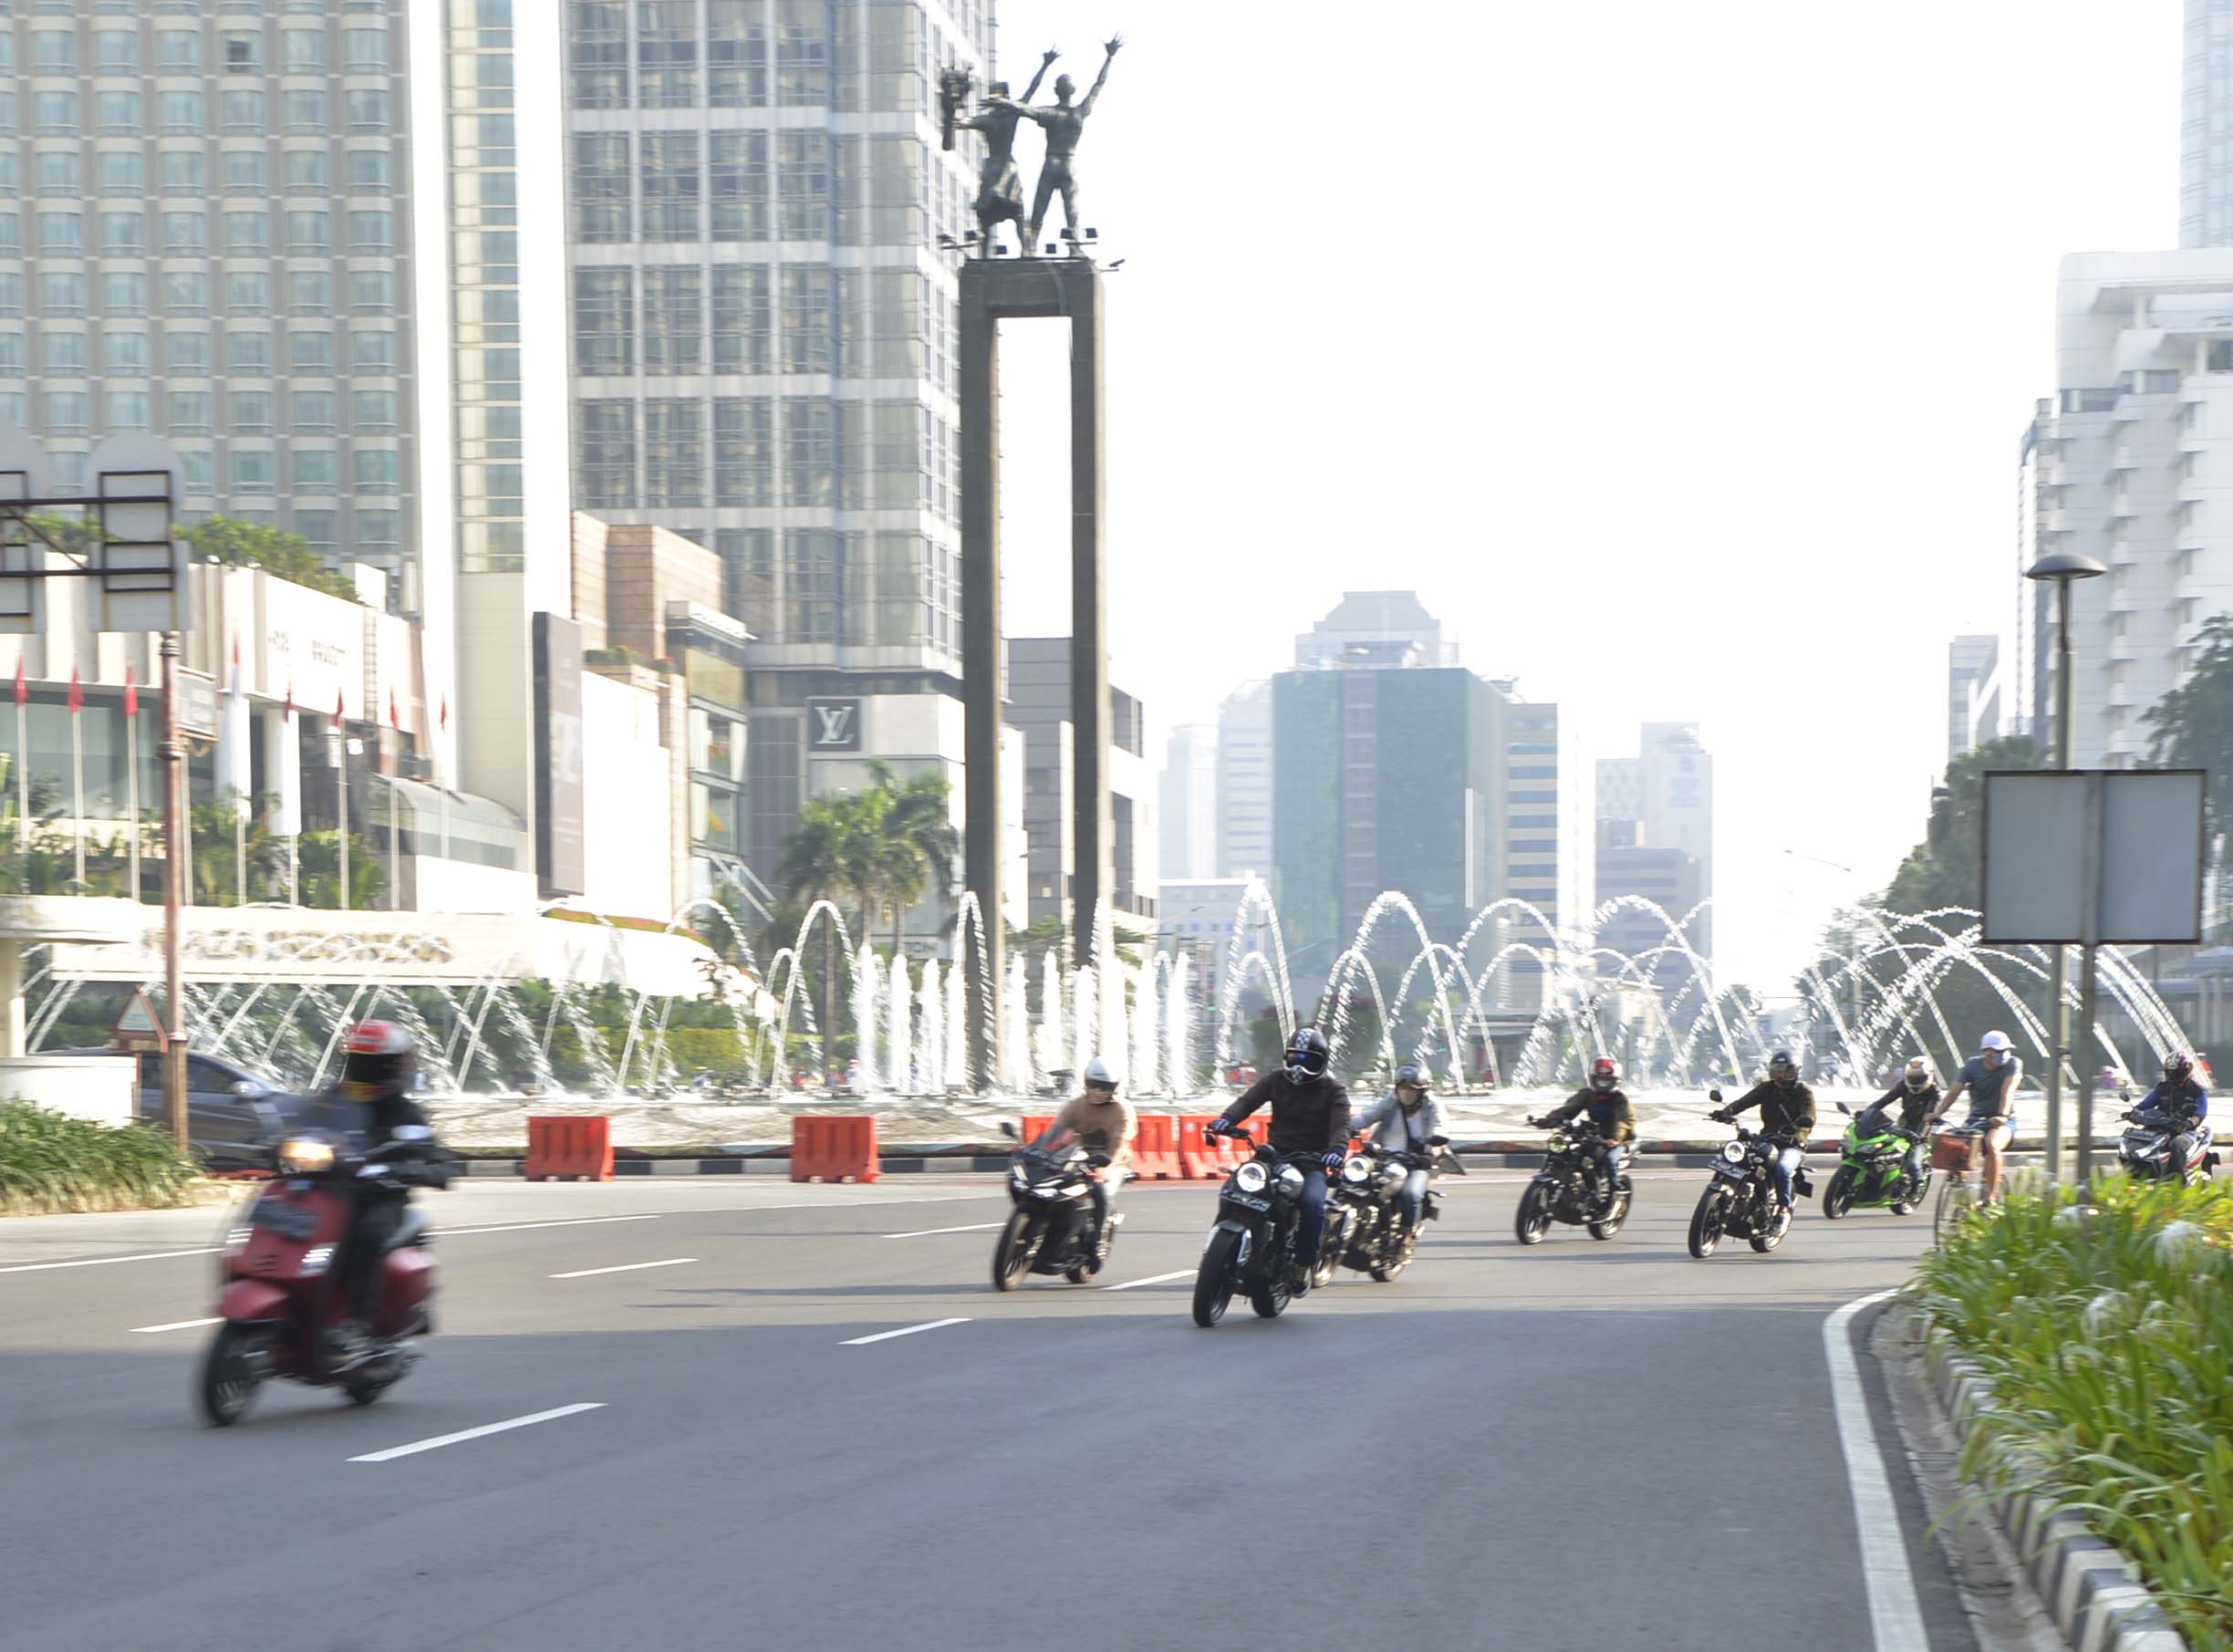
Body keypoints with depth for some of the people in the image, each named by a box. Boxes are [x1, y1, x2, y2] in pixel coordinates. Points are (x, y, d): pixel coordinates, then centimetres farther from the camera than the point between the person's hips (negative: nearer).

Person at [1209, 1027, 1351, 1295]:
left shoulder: (1333, 1090, 2)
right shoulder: (1276, 1079, 9)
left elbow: (1341, 1124, -14)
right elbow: (1249, 1099, -7)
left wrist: (1337, 1149, -38)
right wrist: (1226, 1119, -29)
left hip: (1312, 1163, -3)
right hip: (1276, 1157, 3)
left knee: (1313, 1202, -33)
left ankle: (1302, 1267, -20)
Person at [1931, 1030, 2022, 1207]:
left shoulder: (2013, 1063, -8)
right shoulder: (1972, 1065, -1)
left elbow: (2008, 1090, -24)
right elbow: (1954, 1091, -10)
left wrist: (2002, 1116, -40)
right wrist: (1937, 1113, -25)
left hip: (2003, 1121, -3)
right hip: (1976, 1119, 3)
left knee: (1992, 1146, -33)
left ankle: (1990, 1198, -26)